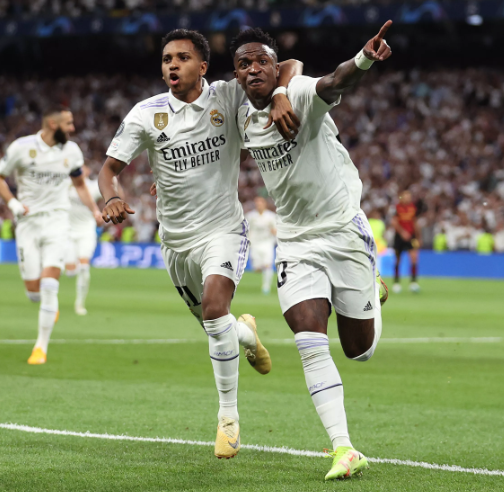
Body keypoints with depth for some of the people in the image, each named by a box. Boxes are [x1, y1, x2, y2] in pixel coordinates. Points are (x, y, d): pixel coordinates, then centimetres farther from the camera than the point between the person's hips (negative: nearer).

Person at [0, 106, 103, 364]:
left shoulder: (71, 151, 4)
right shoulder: (22, 147, -7)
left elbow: (79, 183, 19)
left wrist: (94, 209, 6)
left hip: (56, 220, 1)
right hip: (28, 223, -1)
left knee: (49, 285, -14)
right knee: (33, 291, -2)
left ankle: (41, 346, -6)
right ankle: (50, 304, 37)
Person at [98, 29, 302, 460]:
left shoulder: (229, 97, -9)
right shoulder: (146, 114, -6)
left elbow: (291, 65, -8)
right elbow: (110, 166, -3)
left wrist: (281, 98, -30)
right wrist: (111, 198, -26)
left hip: (224, 230, -3)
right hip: (177, 240, 3)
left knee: (215, 303, -27)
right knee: (215, 325, 15)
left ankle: (229, 416, -14)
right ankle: (247, 333, 55)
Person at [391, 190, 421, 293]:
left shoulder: (413, 207, 7)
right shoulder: (398, 207, -6)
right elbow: (394, 222, -10)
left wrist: (418, 237, 16)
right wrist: (402, 232, -22)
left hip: (411, 236, 3)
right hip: (399, 236, -3)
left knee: (414, 256, -13)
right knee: (398, 259, 4)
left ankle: (413, 281, -9)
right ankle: (396, 282, 17)